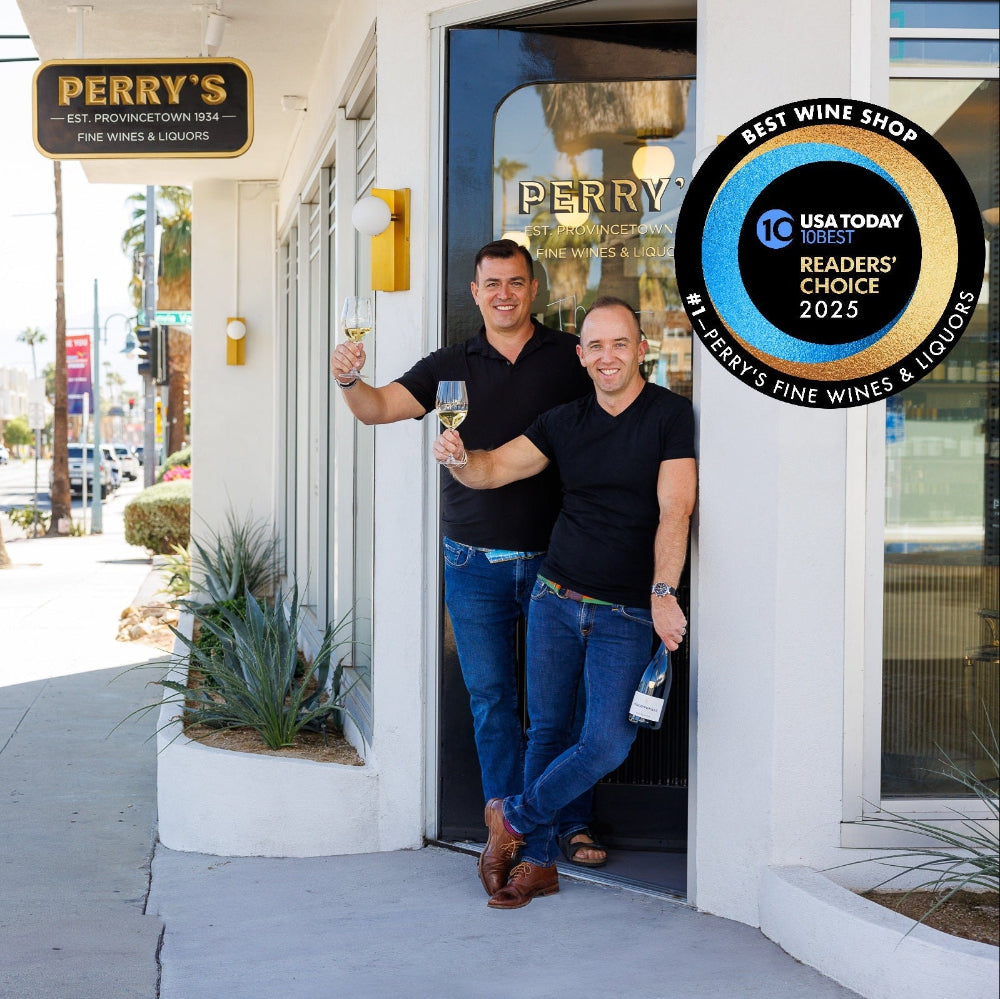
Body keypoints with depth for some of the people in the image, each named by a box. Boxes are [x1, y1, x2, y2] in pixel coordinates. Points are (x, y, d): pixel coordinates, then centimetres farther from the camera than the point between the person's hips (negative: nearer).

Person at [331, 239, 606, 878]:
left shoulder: (571, 358, 2)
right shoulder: (452, 366, 7)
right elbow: (379, 408, -2)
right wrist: (350, 380, -22)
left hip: (554, 558, -1)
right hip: (476, 562, 2)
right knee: (491, 698, 6)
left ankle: (576, 823, 18)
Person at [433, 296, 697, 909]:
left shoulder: (671, 416, -6)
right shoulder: (565, 422, 9)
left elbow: (674, 511, -15)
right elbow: (493, 470, 7)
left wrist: (662, 593, -26)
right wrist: (459, 458, -17)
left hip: (627, 613, -4)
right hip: (555, 598, 4)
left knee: (607, 742, -12)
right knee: (547, 729, 8)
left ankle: (515, 818, 11)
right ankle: (538, 863, 20)